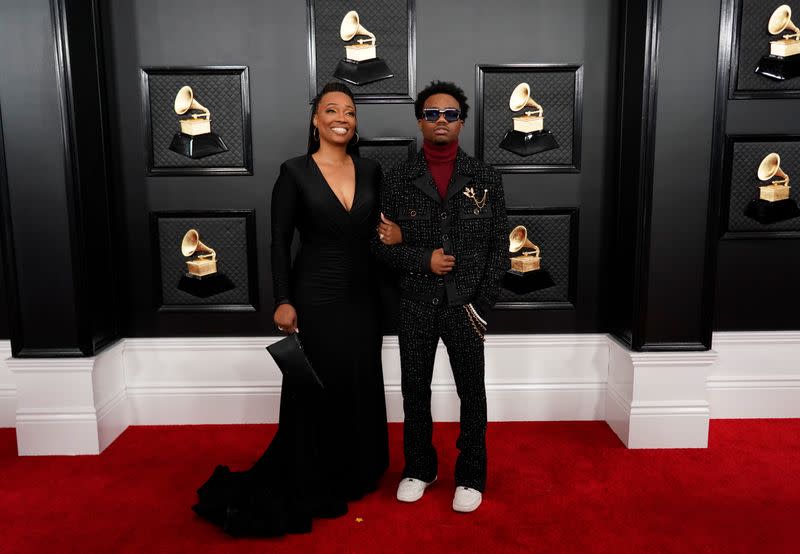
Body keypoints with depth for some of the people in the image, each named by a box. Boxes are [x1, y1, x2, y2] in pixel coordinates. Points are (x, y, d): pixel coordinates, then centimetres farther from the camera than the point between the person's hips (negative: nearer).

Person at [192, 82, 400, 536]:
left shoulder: (370, 171, 5)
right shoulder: (295, 172, -6)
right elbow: (280, 243, -7)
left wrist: (396, 236, -5)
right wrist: (283, 301, -12)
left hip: (362, 298, 5)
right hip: (316, 298, -4)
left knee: (361, 388, 13)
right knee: (317, 391, 5)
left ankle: (356, 474, 34)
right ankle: (313, 487, 25)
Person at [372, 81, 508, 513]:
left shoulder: (485, 179, 3)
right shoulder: (398, 179, 3)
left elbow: (499, 245, 2)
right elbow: (381, 242, 2)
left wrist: (482, 300, -7)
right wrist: (423, 259, -14)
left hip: (466, 304, 0)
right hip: (415, 303, 1)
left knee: (472, 392, 8)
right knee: (414, 390, 12)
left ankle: (471, 476, 26)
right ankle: (418, 468, 32)